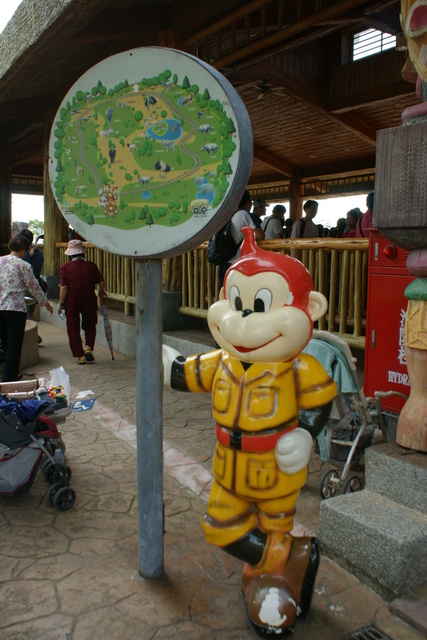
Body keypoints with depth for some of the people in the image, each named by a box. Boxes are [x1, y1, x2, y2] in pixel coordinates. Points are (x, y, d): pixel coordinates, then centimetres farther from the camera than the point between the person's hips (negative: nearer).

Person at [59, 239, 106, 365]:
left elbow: (63, 287, -11)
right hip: (89, 301, 2)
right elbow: (101, 283, -1)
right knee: (90, 325, 20)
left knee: (73, 329, 9)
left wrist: (61, 303, -3)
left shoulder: (65, 267, -6)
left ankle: (80, 355, 8)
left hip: (71, 302, -1)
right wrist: (101, 293, 19)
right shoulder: (91, 266, -2)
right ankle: (88, 347, -1)